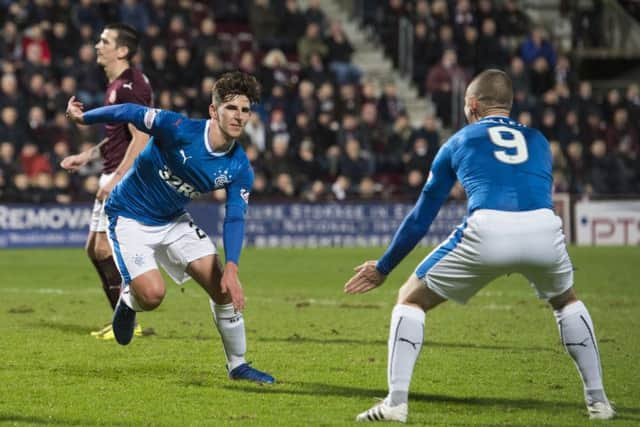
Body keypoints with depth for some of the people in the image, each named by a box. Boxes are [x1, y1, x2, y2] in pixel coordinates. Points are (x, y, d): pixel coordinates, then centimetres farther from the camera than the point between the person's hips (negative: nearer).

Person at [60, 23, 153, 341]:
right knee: (93, 248, 11)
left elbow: (141, 138, -22)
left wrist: (116, 180, -23)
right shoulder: (115, 85, 15)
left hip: (127, 176, -11)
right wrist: (87, 156, 22)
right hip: (113, 175, 11)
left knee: (105, 248, -11)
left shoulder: (130, 86, -16)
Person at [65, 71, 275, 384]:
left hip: (174, 220, 5)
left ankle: (238, 365, 13)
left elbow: (234, 219, -14)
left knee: (223, 287, -5)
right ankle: (128, 300, 17)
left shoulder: (240, 169, -13)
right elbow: (130, 113, -18)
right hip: (130, 217, -5)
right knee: (152, 294, -22)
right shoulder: (179, 129, -28)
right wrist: (83, 117, -6)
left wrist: (231, 269, -27)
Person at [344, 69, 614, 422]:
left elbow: (421, 218, 27)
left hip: (487, 231, -3)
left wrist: (382, 268, 38)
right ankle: (597, 400, 29)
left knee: (410, 299, 17)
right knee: (566, 301, 35)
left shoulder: (459, 142, 23)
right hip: (544, 229, 3)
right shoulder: (538, 141, 29)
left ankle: (396, 402, 4)